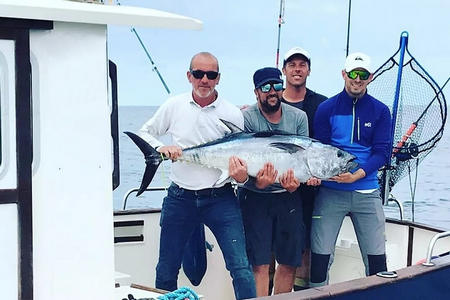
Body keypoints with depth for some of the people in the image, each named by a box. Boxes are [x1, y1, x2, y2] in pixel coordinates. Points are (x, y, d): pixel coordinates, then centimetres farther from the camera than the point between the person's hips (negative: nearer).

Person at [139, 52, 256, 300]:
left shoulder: (232, 114, 0)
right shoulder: (174, 106, 3)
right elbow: (144, 133, 13)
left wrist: (242, 175, -19)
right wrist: (160, 148, -9)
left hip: (220, 198, -1)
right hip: (180, 198, 2)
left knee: (240, 267, -9)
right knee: (166, 270, 10)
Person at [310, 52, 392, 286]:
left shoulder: (380, 111, 5)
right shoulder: (326, 109, 3)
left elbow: (382, 152, -1)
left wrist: (358, 174, -18)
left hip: (367, 191, 1)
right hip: (330, 190, -1)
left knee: (376, 256, 2)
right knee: (320, 253, -2)